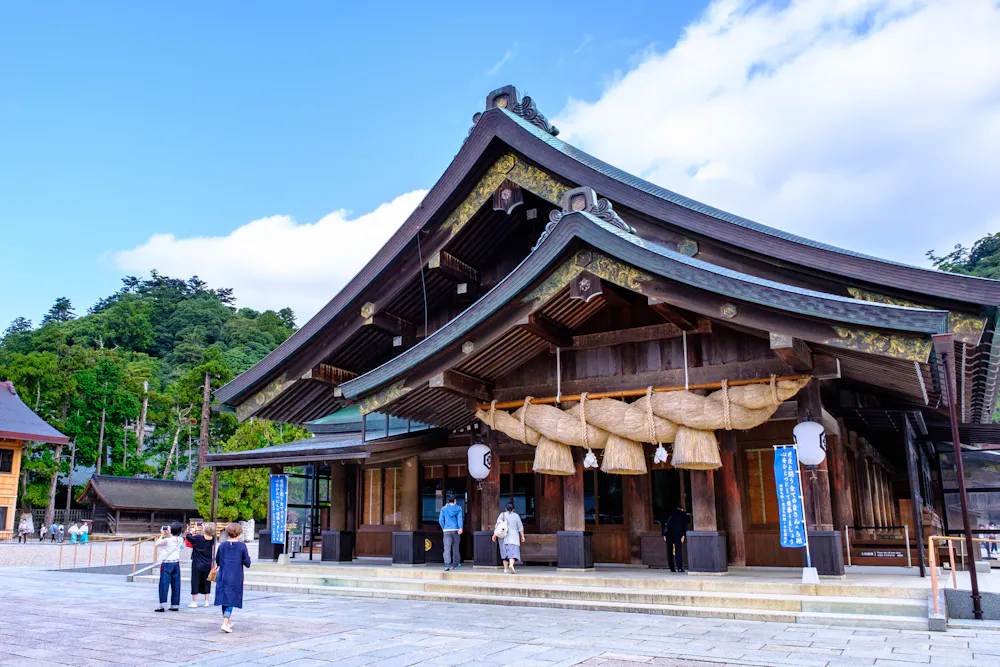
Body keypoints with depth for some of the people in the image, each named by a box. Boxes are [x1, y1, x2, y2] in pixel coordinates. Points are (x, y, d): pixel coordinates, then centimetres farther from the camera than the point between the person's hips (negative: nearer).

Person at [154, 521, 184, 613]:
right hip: (176, 563, 5)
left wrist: (162, 535, 8)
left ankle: (162, 605, -4)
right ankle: (175, 605, 12)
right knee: (176, 585, 8)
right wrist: (168, 534, 18)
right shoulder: (180, 540, 1)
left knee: (164, 584, -2)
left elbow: (157, 544, 0)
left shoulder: (167, 540, -14)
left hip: (167, 564, -5)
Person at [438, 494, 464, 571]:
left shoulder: (444, 508, 6)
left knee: (447, 548, -9)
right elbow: (460, 518, -9)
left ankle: (447, 565, -24)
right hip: (456, 530, 1)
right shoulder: (458, 508, 5)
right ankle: (455, 564, 25)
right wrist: (461, 528, -19)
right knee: (455, 547, 15)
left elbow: (441, 520, 1)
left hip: (447, 530, -1)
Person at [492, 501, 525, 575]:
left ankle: (506, 568, 16)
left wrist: (494, 535, -5)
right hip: (513, 537, -2)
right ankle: (511, 565, -32)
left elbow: (497, 525, -6)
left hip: (503, 537, 2)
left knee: (505, 552, 13)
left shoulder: (502, 514, 2)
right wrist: (522, 536, 9)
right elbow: (520, 527, 2)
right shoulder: (516, 515, 1)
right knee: (513, 552, -8)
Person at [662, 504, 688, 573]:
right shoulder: (683, 514, 12)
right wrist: (683, 535, -3)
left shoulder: (670, 513, 21)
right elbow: (684, 525, 1)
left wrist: (664, 535, 12)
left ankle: (672, 568, 9)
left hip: (668, 534, 3)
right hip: (677, 533, -3)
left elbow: (665, 524, 14)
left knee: (670, 551, 9)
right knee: (678, 550, -3)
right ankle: (679, 567, -13)